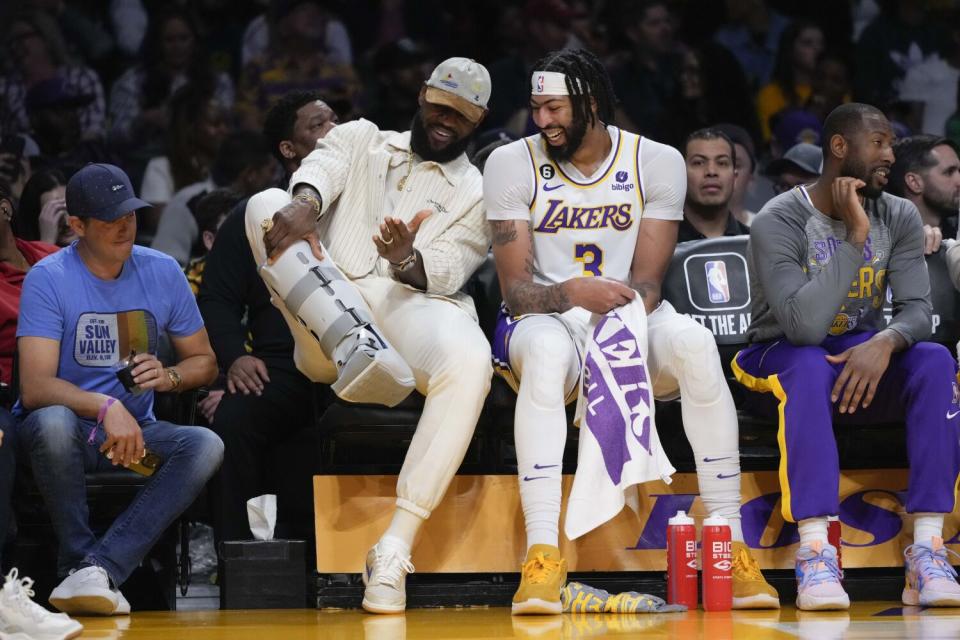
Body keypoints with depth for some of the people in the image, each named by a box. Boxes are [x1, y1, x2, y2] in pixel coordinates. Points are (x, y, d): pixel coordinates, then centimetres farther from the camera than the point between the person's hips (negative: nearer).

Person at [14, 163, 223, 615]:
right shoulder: (49, 279, -11)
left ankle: (100, 566, -35)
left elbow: (204, 362, 12)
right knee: (53, 422, -39)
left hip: (133, 430, 4)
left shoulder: (162, 273, 3)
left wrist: (169, 377, -12)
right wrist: (105, 407, -38)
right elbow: (35, 387, -22)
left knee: (206, 445, -26)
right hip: (68, 428, -4)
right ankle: (79, 559, -24)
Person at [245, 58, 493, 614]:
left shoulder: (477, 195, 20)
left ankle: (394, 551, -38)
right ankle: (352, 344, -42)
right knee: (267, 206, -19)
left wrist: (407, 260, -22)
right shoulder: (363, 140, 24)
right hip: (325, 328, 1)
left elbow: (444, 272, 3)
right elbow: (324, 169, -1)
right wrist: (304, 203, -26)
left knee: (470, 361, -36)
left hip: (415, 306, -1)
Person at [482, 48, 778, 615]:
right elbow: (515, 289, -10)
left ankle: (731, 546, -30)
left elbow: (647, 281, -7)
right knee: (547, 351, -38)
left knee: (693, 344, -33)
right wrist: (574, 294, -32)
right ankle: (542, 556, -44)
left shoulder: (658, 163, -2)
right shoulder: (512, 165, -4)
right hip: (547, 320, -1)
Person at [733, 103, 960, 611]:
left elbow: (917, 310, -9)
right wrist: (855, 237, -28)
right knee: (810, 364, -39)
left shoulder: (899, 217, 0)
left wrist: (885, 342, -33)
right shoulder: (778, 223, -17)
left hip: (861, 356, 4)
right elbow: (804, 326, -29)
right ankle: (815, 553, -46)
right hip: (780, 360, -4)